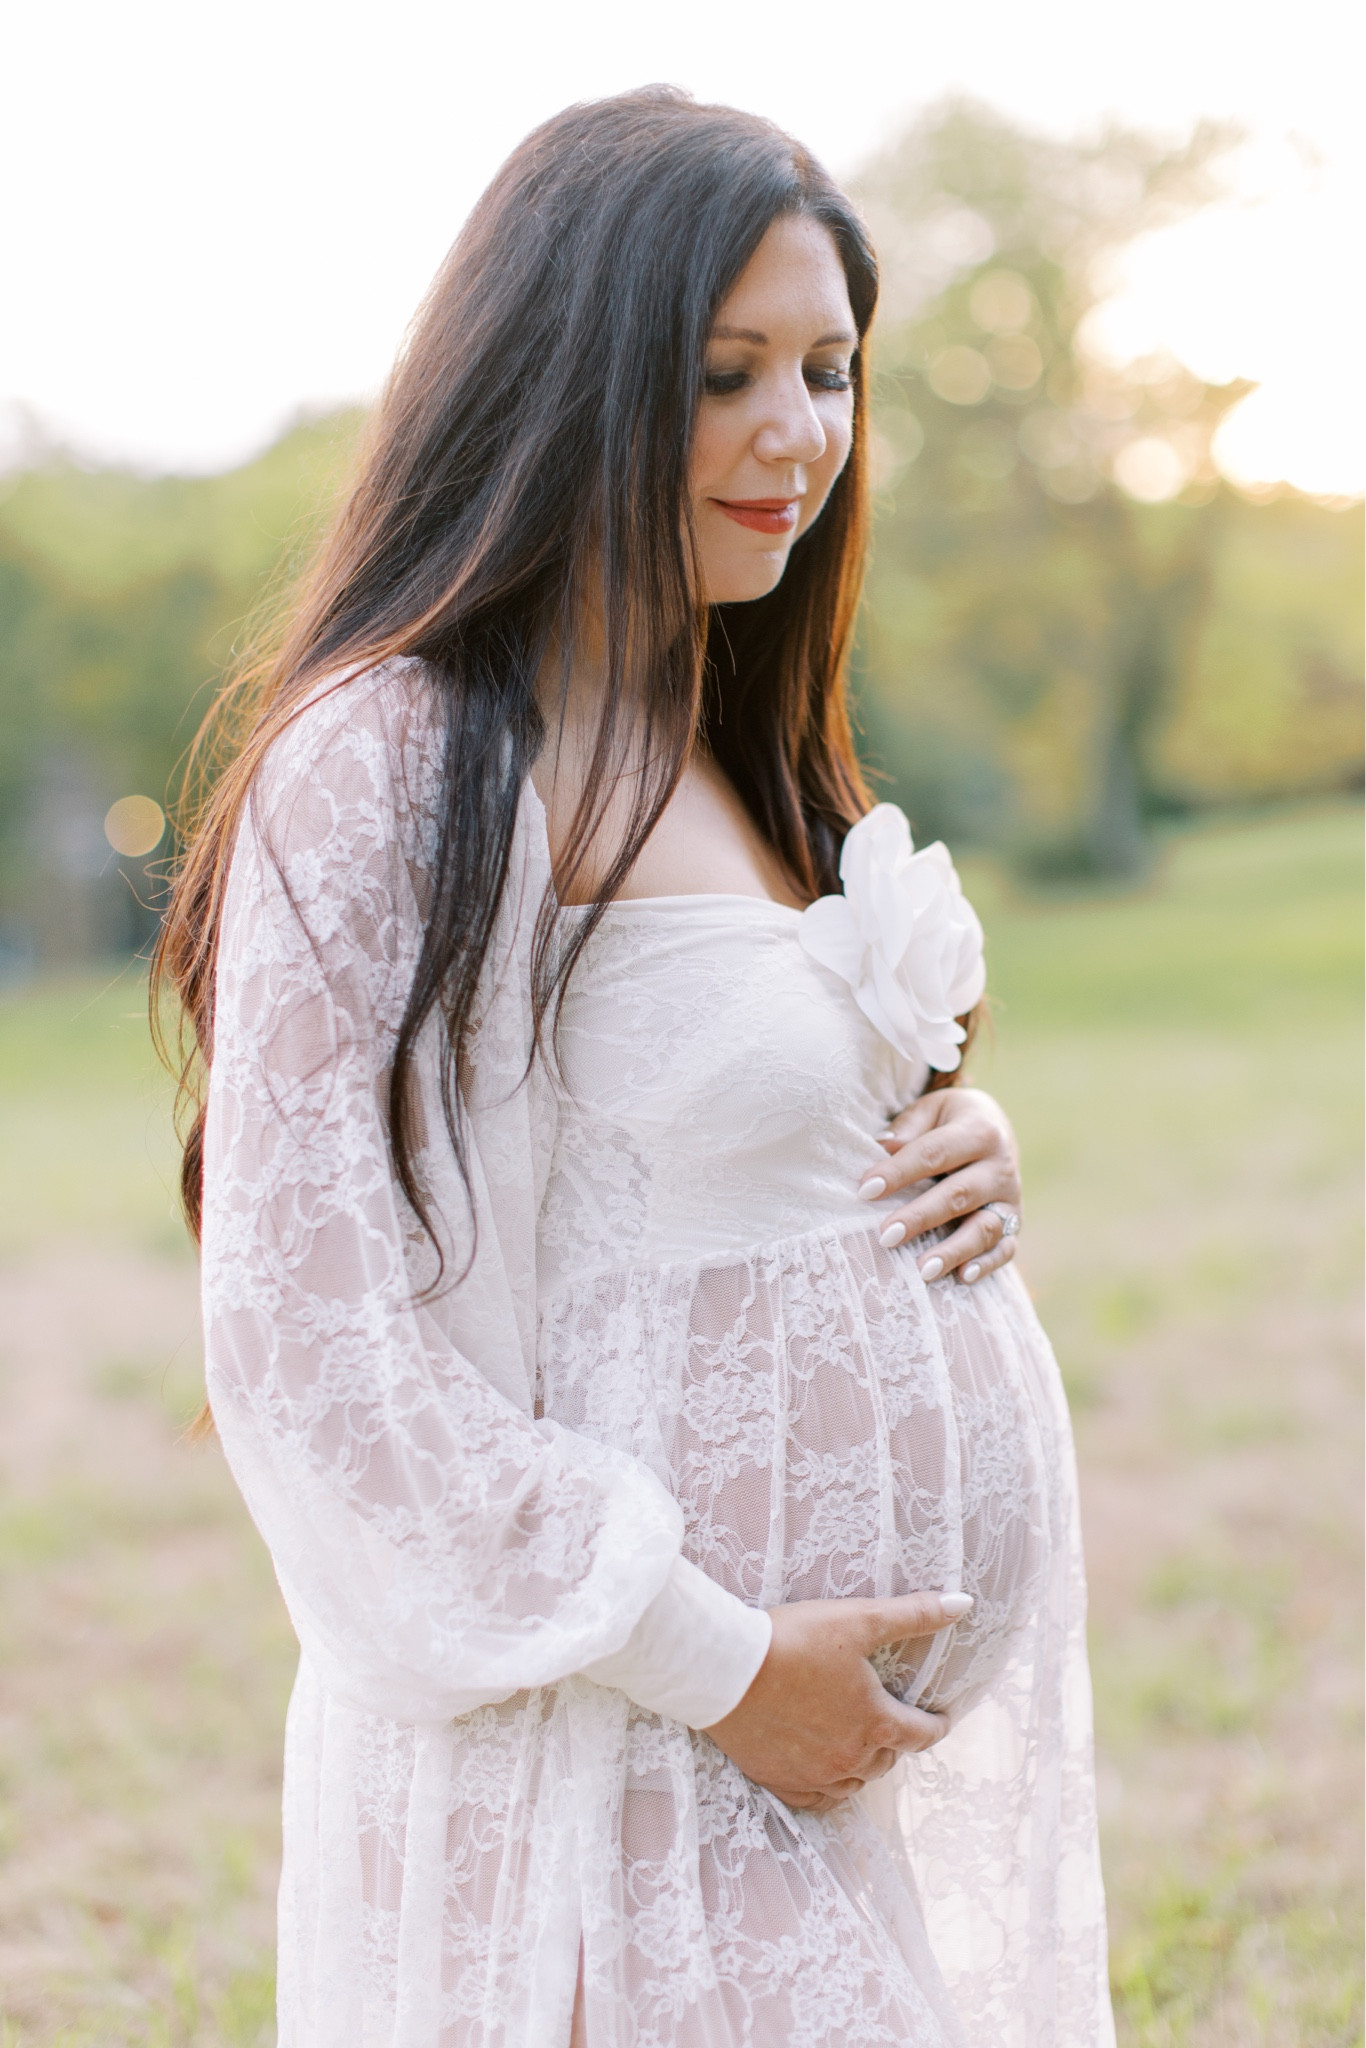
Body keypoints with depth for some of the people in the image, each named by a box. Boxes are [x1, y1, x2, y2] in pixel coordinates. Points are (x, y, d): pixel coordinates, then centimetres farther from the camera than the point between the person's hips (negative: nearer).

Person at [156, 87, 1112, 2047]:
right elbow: (310, 1339, -20)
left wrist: (963, 1153, 1)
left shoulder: (740, 756, 12)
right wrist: (712, 1663, -17)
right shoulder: (393, 767, -16)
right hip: (647, 1766, -8)